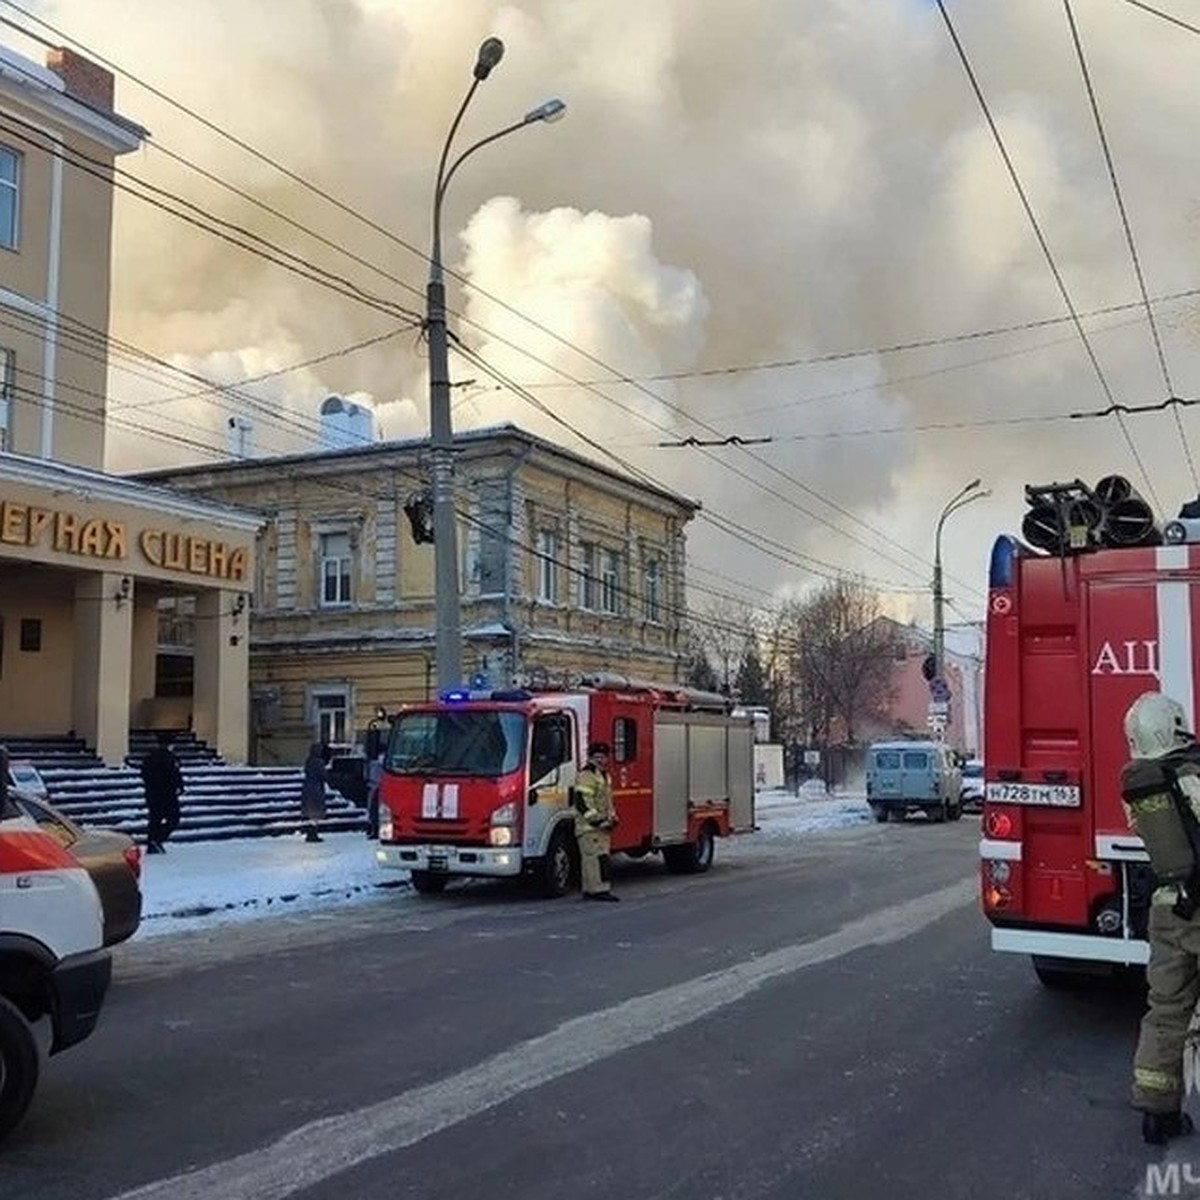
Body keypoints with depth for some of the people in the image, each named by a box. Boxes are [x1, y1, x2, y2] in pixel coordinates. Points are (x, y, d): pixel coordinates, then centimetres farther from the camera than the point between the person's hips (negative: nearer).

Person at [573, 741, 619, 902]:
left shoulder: (604, 776, 21)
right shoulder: (586, 776, -11)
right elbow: (582, 802, -19)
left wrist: (612, 817, 14)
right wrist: (597, 820, -20)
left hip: (602, 827, 9)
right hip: (589, 828, -9)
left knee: (590, 859, 11)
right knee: (598, 857, -14)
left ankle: (589, 889, 14)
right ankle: (600, 889, -16)